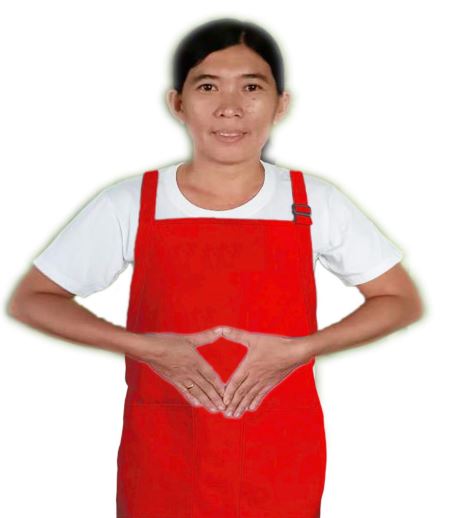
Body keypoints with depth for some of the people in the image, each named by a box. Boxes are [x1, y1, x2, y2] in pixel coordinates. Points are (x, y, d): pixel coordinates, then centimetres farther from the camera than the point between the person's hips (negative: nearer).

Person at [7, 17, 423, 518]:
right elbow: (28, 300, -3)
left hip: (282, 457, 1)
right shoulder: (128, 206, -9)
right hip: (162, 456, 0)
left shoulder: (317, 203, -7)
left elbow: (403, 300, 0)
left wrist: (299, 349, -15)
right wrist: (145, 347, -17)